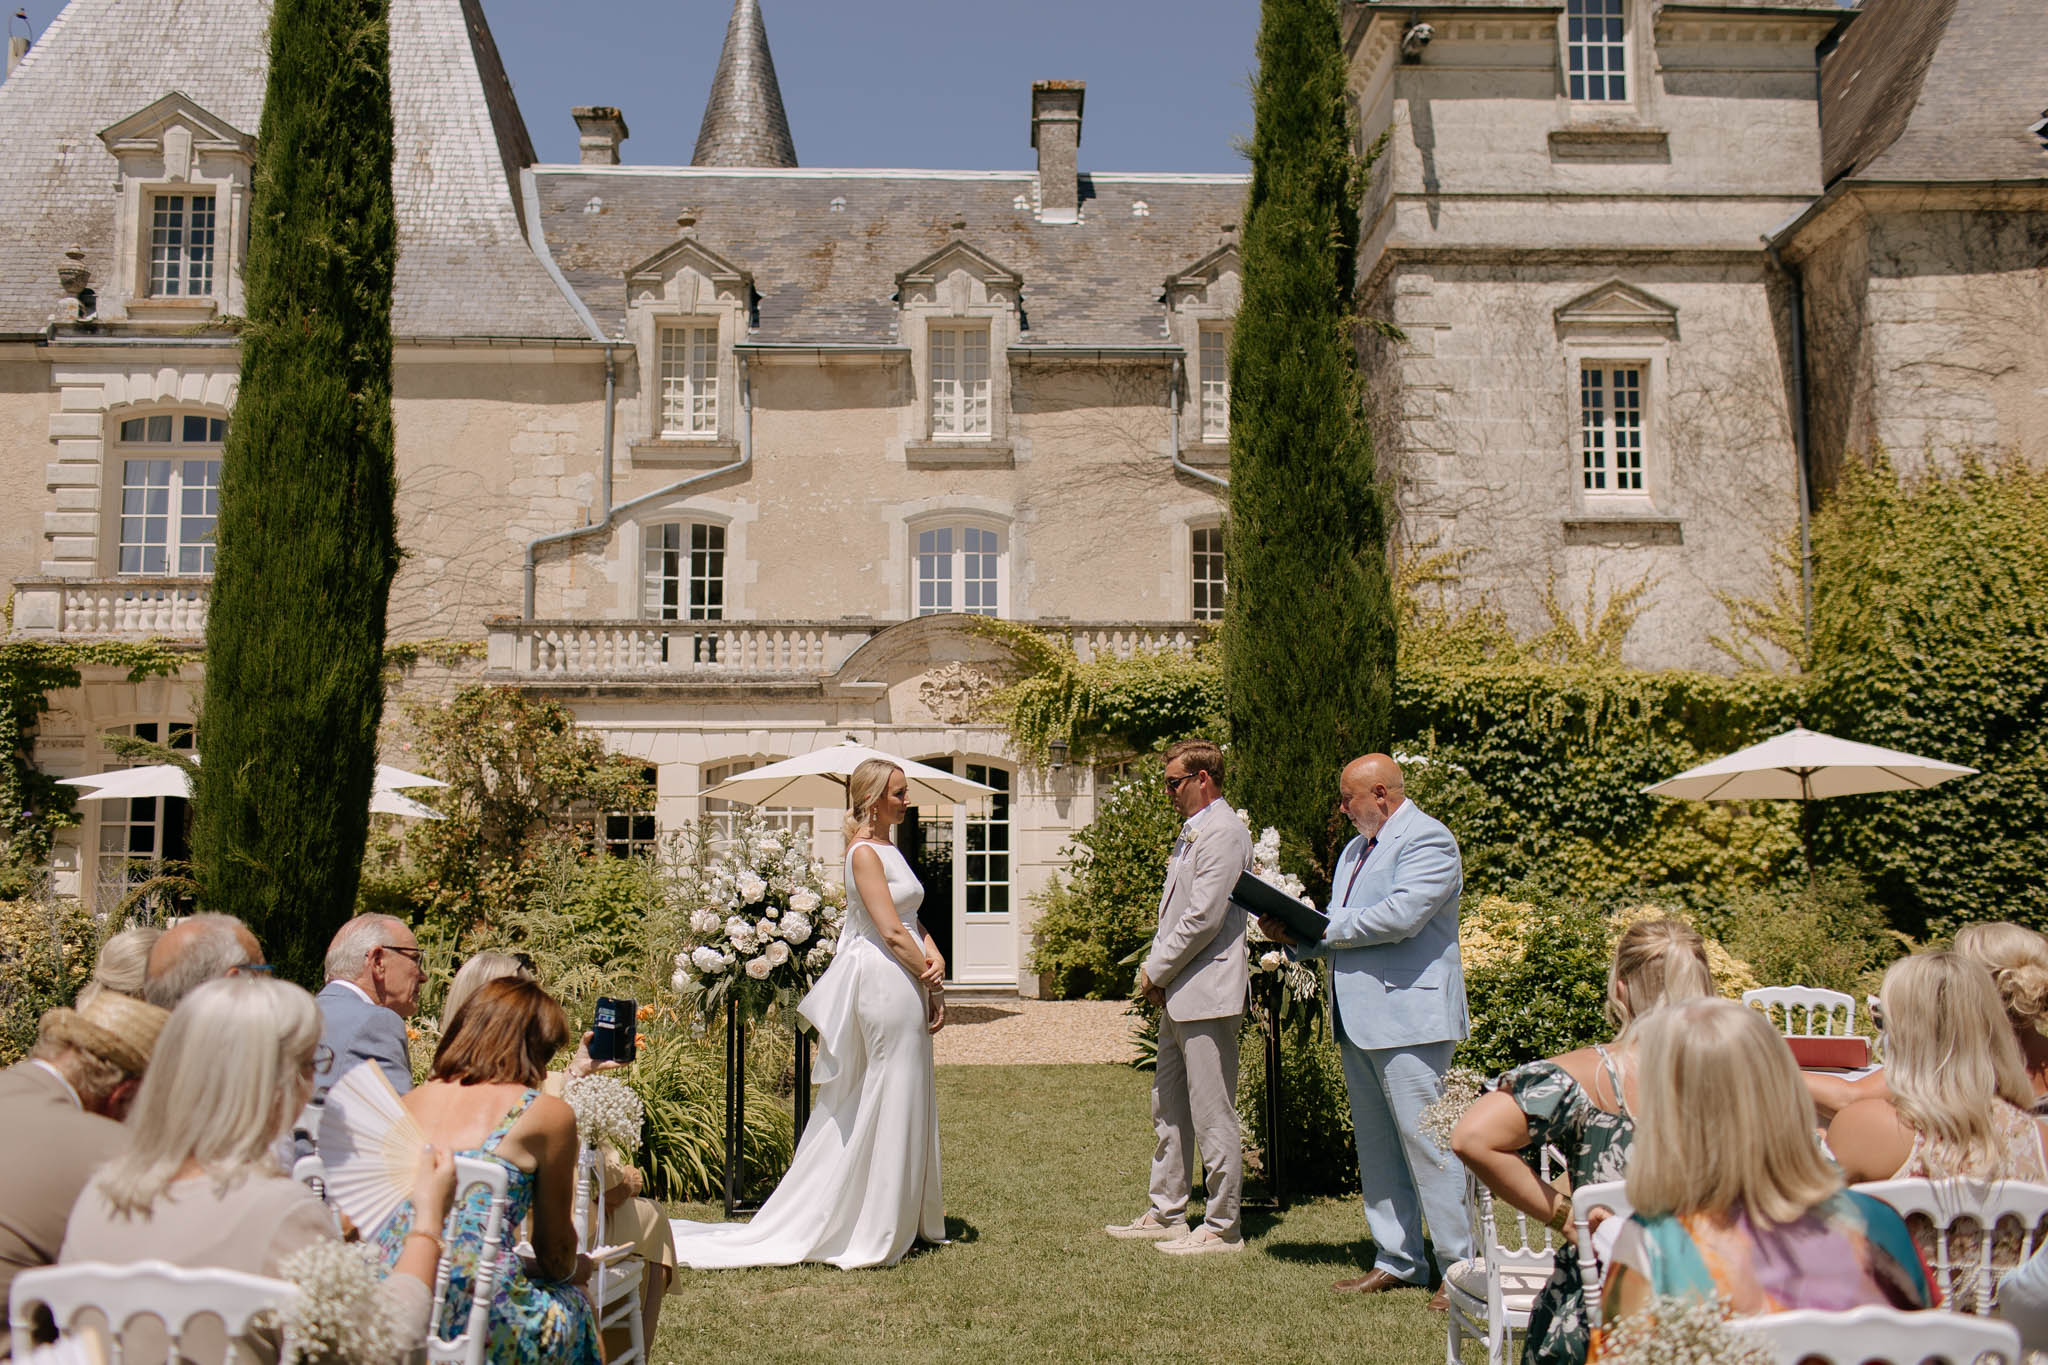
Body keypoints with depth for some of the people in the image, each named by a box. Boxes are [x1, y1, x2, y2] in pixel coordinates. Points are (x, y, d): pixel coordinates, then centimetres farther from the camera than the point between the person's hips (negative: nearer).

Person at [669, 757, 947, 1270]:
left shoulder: (888, 849, 17)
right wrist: (930, 982, -11)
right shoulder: (865, 852, -13)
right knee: (894, 1097, -3)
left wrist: (935, 960, -5)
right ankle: (880, 1229, 7)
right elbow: (891, 931, -18)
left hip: (903, 982, 10)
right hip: (886, 982, -10)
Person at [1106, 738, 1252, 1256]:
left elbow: (1202, 917, -20)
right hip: (1177, 997, 11)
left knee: (1212, 1116, -3)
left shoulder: (1223, 832, -15)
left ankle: (1221, 1227, 7)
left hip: (1206, 994, -11)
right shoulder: (1191, 831, 18)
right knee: (1168, 1110, 17)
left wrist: (1156, 970, -11)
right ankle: (1165, 1214, 27)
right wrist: (1156, 971, 9)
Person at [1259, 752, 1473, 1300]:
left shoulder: (1427, 839, -8)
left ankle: (1463, 1267, 1)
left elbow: (1399, 917, -21)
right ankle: (1397, 1261, 22)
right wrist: (1294, 936, 1)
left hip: (1409, 1018, -10)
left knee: (1426, 1141, -8)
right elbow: (1335, 930, 21)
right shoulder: (1355, 850, 21)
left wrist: (1321, 928, -12)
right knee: (1375, 1146, 13)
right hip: (1358, 1020, 10)